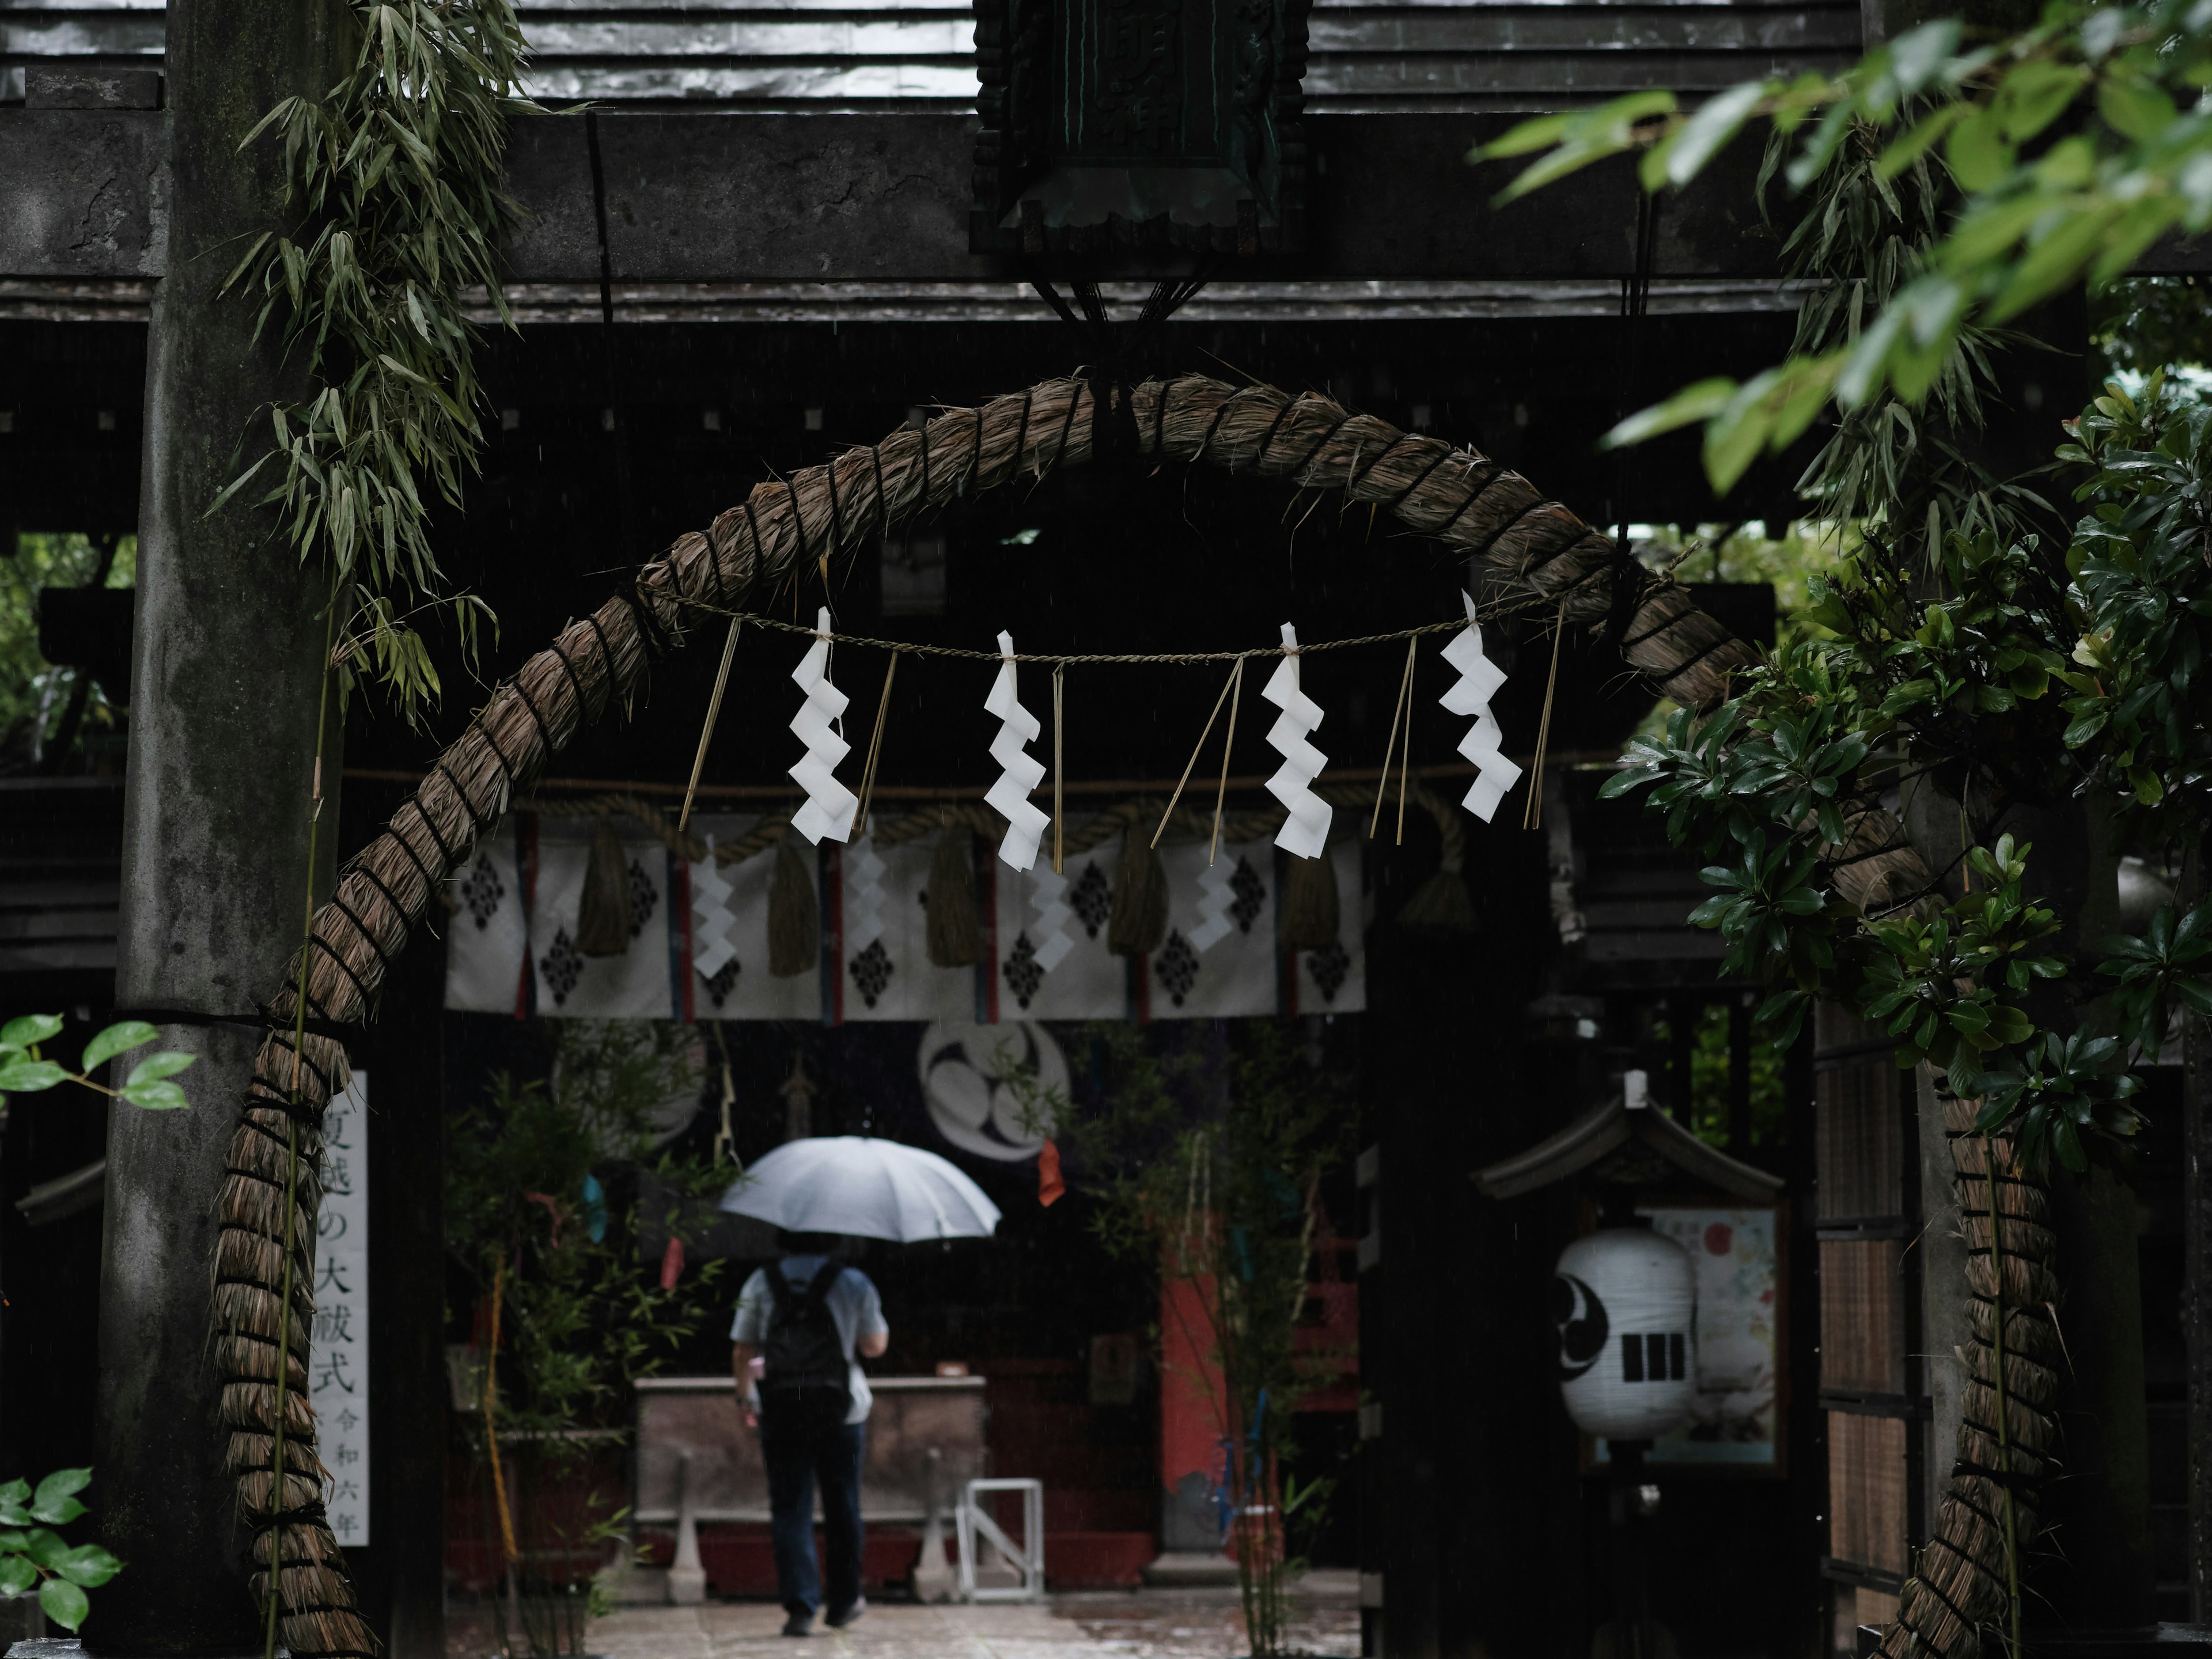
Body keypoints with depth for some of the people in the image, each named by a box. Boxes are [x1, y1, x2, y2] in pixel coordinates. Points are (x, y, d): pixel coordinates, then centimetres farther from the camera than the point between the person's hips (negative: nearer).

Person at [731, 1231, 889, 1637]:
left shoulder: (760, 1283, -2)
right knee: (842, 1507, 14)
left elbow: (742, 1351, 0)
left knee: (790, 1509, 2)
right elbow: (875, 1345, 3)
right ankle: (843, 1603, 24)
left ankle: (800, 1607, -9)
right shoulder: (853, 1283, -4)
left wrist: (745, 1396, 14)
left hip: (782, 1412, 0)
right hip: (840, 1409, 0)